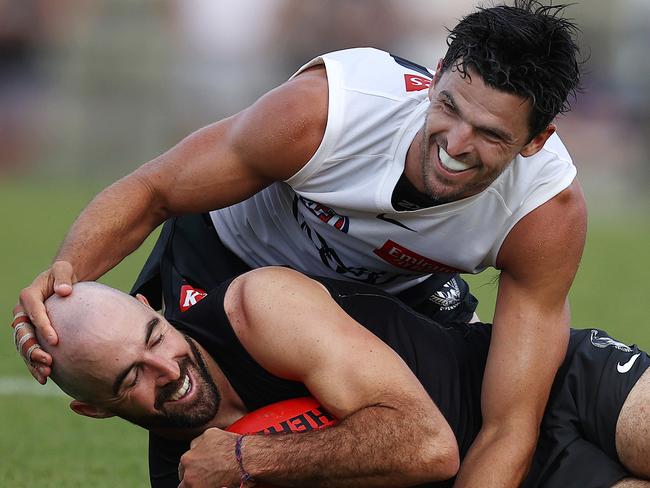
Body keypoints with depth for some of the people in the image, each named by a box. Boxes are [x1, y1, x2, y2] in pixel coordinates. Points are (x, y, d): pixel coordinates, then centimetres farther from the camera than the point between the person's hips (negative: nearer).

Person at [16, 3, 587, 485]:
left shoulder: (549, 214, -34)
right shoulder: (321, 109, -39)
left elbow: (508, 429, -35)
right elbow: (150, 191, -25)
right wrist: (67, 272, -45)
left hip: (397, 284, 2)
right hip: (236, 257, -2)